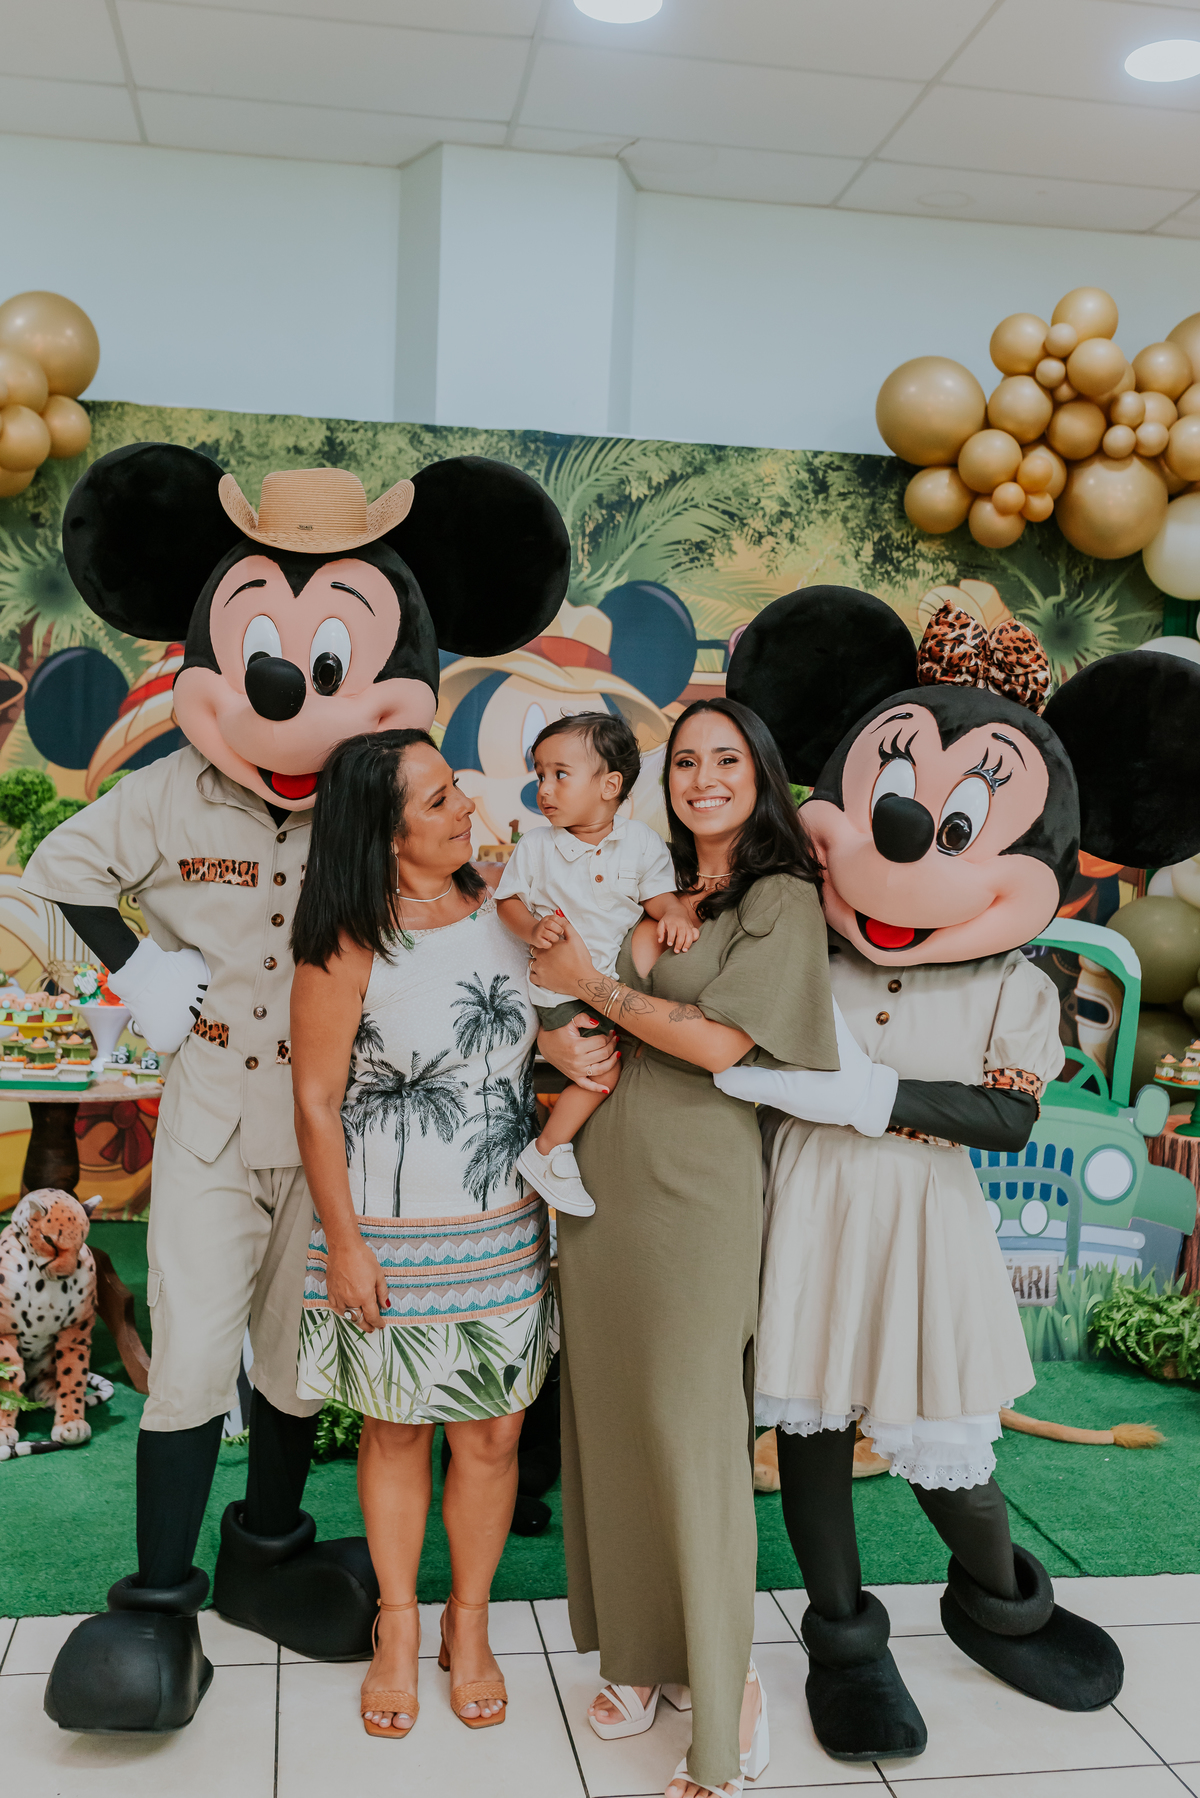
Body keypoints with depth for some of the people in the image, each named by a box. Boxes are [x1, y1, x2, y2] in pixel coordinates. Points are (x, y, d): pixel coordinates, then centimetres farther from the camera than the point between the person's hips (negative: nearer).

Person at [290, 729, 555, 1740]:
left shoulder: (500, 907, 1)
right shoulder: (349, 947, -13)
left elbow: (538, 1038, 16)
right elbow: (316, 1103, -9)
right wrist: (345, 1244, -10)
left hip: (504, 1229, 4)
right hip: (391, 1235, -3)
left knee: (492, 1432, 10)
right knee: (396, 1428, 12)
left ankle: (469, 1624, 33)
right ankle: (398, 1627, 34)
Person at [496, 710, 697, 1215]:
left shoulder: (641, 841, -2)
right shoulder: (534, 847, -4)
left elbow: (658, 893, 1)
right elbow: (509, 900, 1)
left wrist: (674, 914, -21)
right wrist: (532, 929, -19)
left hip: (622, 980, 4)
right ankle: (547, 1151, -2)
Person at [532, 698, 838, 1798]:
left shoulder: (782, 899, -2)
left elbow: (718, 1041, -12)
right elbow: (559, 991, 19)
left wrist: (595, 984, -5)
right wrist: (555, 1038, -4)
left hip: (696, 1190, -6)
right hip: (602, 1179, 6)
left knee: (691, 1432, -3)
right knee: (610, 1418, 10)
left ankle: (725, 1697, 12)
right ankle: (639, 1654, 26)